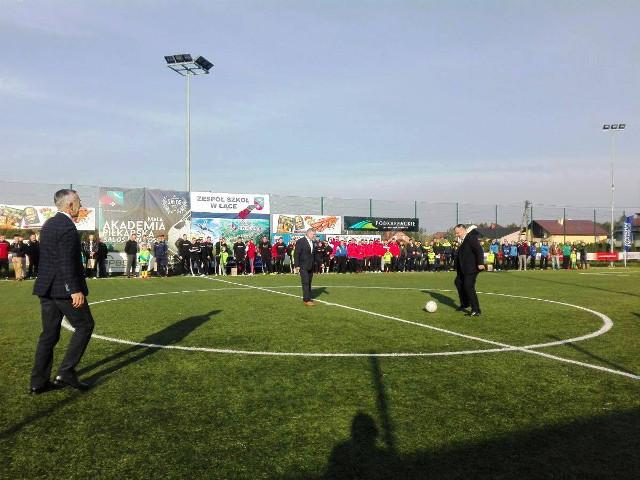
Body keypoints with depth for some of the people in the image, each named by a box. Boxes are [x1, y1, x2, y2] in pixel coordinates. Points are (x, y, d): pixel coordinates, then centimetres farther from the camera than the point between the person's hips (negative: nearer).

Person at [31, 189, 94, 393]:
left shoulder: (48, 224, 14)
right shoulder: (67, 227, -16)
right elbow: (66, 263, -22)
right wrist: (75, 290, -22)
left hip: (46, 287, 9)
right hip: (64, 288, -9)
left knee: (49, 333, 12)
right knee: (84, 325, 4)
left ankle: (38, 382, 16)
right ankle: (66, 372, 2)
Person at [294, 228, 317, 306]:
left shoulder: (312, 242, 11)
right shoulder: (300, 242, -11)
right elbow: (296, 254, -12)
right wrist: (297, 265, -16)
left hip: (310, 267, 7)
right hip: (303, 267, -7)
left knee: (309, 283, 11)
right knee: (305, 283, -9)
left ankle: (307, 298, 18)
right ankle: (306, 300, -8)